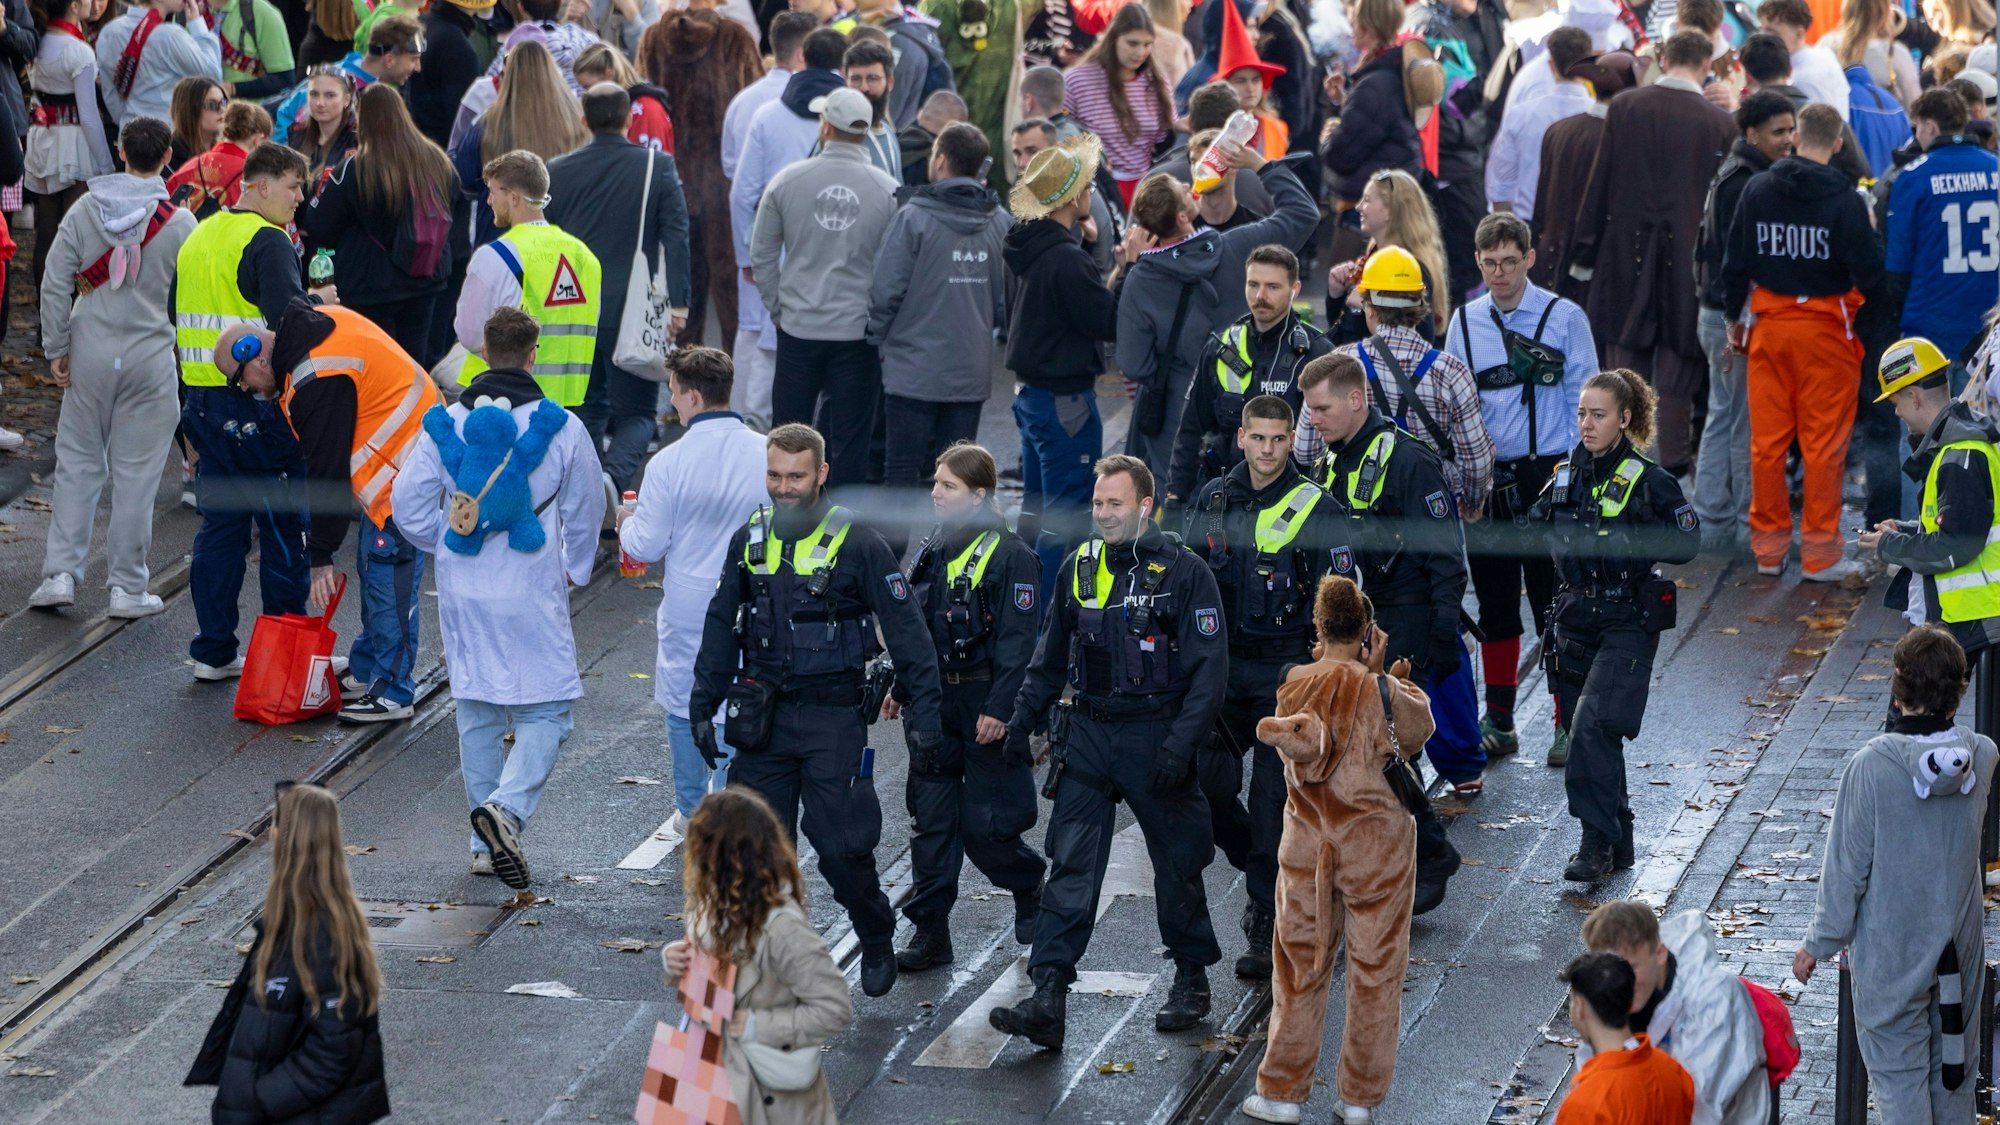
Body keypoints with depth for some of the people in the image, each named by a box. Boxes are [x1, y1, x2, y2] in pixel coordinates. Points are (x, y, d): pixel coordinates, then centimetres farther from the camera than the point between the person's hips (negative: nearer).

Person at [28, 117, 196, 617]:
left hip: (90, 354, 2)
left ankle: (60, 573, 5)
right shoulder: (180, 224, -6)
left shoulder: (85, 210, -1)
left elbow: (56, 284, -2)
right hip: (151, 357, -2)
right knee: (136, 472, 4)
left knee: (78, 463, 11)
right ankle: (127, 588, 8)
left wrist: (56, 348, 5)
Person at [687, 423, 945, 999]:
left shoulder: (857, 543, -8)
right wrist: (703, 708, 13)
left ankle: (877, 940, 20)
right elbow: (722, 628, 16)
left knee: (841, 846, -4)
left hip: (834, 717, -4)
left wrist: (923, 712, -10)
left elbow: (906, 632, -6)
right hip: (763, 715, 4)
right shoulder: (750, 541, 6)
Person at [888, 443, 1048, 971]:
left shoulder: (1010, 556, -14)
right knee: (931, 818, 6)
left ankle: (1031, 889, 27)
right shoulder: (931, 550, 9)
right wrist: (900, 686, 14)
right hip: (935, 702, 7)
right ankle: (930, 931, 11)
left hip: (986, 705, -7)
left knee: (984, 826, -2)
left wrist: (1000, 709, -20)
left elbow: (1018, 641, -16)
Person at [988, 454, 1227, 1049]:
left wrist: (1181, 744, -19)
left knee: (1177, 864, 9)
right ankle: (1048, 998, -11)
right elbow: (1051, 654, 18)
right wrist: (1024, 716, 11)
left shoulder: (1185, 572, -9)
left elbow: (1210, 669, -11)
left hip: (1155, 737, -3)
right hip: (1087, 734, 4)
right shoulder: (1078, 568, 6)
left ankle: (1192, 978, 28)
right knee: (1070, 868, -5)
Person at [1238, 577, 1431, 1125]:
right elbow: (1420, 731, 1)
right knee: (1374, 973, 10)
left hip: (1308, 847, 3)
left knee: (1299, 969, 14)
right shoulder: (1382, 691, -16)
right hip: (1376, 845, -3)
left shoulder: (1292, 685, -7)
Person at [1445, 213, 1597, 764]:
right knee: (1494, 603, 9)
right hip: (1484, 480, 4)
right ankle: (1498, 722, 18)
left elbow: (1583, 400, 0)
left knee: (1555, 604, -3)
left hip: (1547, 476, -4)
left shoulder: (1565, 318, -1)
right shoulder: (1465, 322, 9)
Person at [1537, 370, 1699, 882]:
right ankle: (1618, 842, 23)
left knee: (1593, 725, -20)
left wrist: (1624, 541, -20)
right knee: (1587, 734, 10)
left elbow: (1686, 542, -11)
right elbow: (1545, 537, 24)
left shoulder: (1648, 481, -9)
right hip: (1575, 619, 7)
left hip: (1627, 623, -7)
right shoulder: (1566, 475, 9)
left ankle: (1597, 840, -15)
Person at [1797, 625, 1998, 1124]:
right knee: (1954, 1071, 19)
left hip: (1890, 956, -4)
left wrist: (1820, 943, -2)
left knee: (1899, 1075, 8)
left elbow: (1846, 868, -14)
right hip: (1960, 951, 4)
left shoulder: (1871, 768, -22)